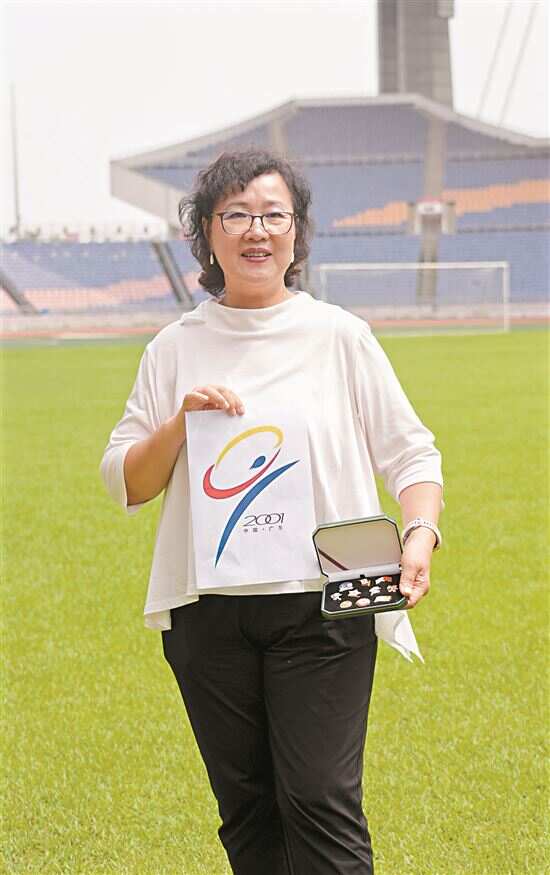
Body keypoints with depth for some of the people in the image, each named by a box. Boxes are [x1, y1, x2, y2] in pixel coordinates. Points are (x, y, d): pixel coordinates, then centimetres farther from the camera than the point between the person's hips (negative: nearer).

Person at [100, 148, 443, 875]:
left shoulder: (339, 337, 3)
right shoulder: (176, 348, 7)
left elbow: (409, 453, 5)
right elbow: (125, 485, 8)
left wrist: (420, 536, -13)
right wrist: (180, 424, -9)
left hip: (322, 605, -2)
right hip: (207, 614, 3)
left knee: (321, 800, -10)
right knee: (246, 811, 9)